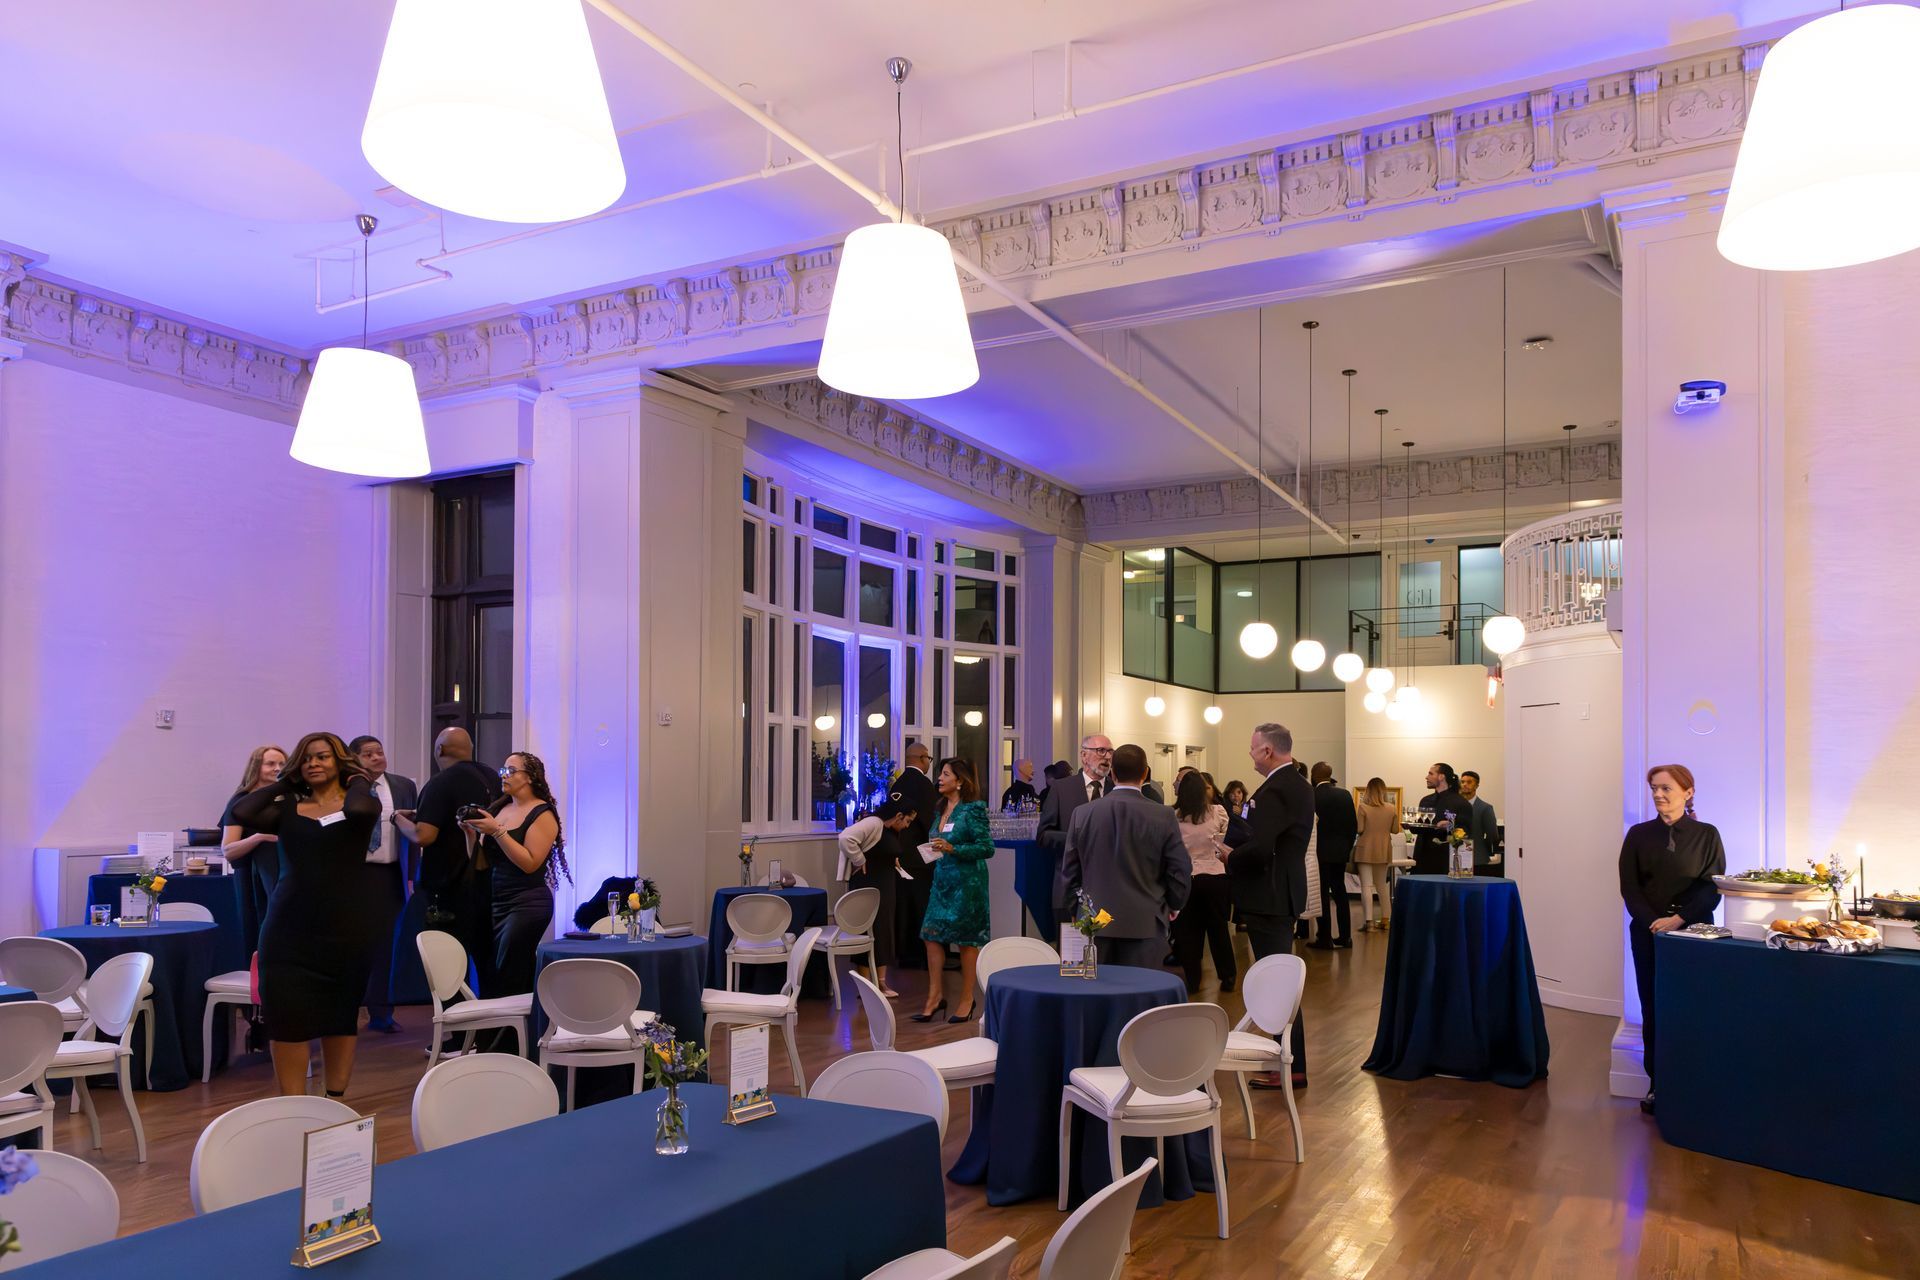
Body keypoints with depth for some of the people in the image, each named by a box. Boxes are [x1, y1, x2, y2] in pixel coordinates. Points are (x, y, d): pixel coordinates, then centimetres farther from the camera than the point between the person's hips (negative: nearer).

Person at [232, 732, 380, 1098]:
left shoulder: (358, 801, 2)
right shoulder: (287, 809, 8)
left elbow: (362, 809, -23)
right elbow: (241, 813, -10)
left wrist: (356, 780, -4)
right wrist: (284, 783, 3)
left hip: (346, 929, -2)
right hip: (290, 929, 2)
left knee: (340, 1018, 11)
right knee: (288, 1020, 0)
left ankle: (336, 1102, 23)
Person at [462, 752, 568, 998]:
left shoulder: (542, 814, -6)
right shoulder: (498, 809, 11)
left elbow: (530, 863, -17)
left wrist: (497, 831, -19)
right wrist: (470, 831, -3)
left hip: (526, 903, -6)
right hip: (495, 901, 6)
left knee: (509, 980, -10)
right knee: (489, 976, 3)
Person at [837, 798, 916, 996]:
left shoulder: (893, 831, 12)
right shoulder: (873, 823, -18)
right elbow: (846, 838, -31)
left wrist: (893, 861, 9)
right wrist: (860, 862, -22)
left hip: (885, 885, 10)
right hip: (866, 884, -10)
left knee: (884, 932, 10)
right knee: (867, 932, -4)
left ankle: (881, 982, 17)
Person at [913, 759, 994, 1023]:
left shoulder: (972, 810, -11)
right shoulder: (941, 810, 11)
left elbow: (987, 847, -15)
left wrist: (953, 849, -21)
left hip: (966, 882, -7)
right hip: (942, 880, 7)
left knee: (966, 940, 3)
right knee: (932, 934, 2)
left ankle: (968, 999, 15)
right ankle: (936, 996, 11)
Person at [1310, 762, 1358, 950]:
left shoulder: (1311, 796, -13)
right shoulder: (1344, 794, 3)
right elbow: (1354, 824, 4)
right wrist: (1348, 847, 13)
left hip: (1321, 851, -5)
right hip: (1341, 851, 5)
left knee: (1322, 893, 0)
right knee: (1339, 891, 14)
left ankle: (1325, 939, 1)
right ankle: (1345, 936, 17)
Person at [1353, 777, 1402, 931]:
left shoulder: (1363, 807, -13)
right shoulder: (1391, 808, -2)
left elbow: (1359, 829, -12)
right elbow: (1395, 830, 4)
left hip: (1365, 850, -4)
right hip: (1383, 851, 4)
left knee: (1366, 885, -3)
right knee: (1382, 885, 19)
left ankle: (1369, 921, -10)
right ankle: (1385, 919, 19)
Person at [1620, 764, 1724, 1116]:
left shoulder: (1706, 835, 1)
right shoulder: (1639, 834, 4)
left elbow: (1713, 887, -5)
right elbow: (1629, 887, 1)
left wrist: (1678, 920, -15)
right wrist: (1654, 922, -12)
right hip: (1648, 933, 1)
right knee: (1653, 1008, 3)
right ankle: (1657, 1083, 10)